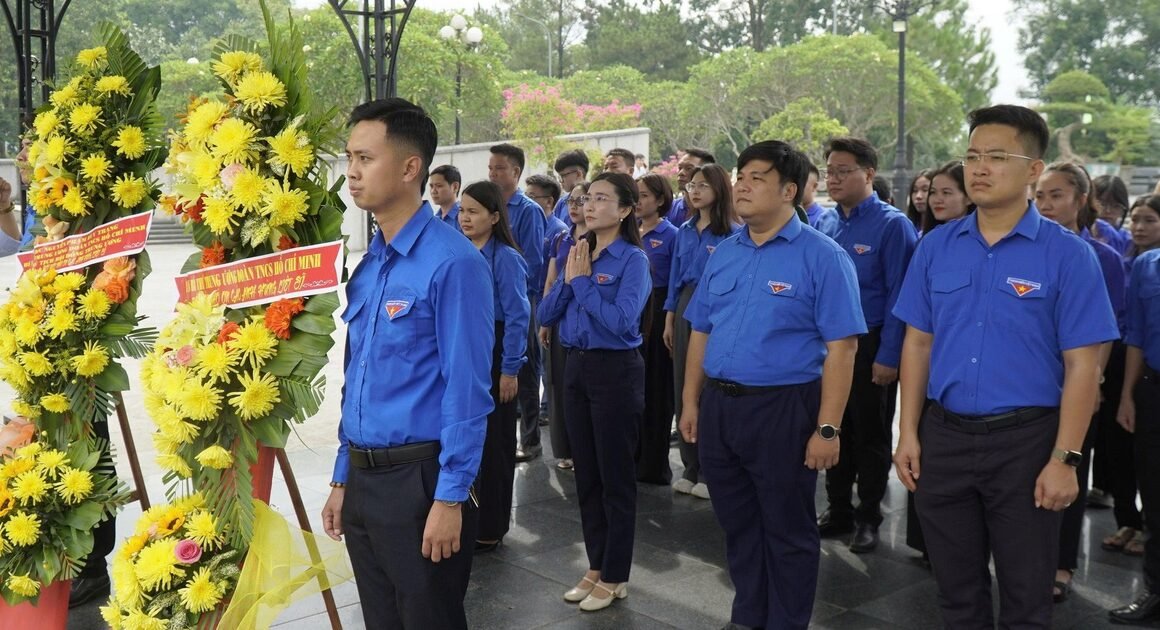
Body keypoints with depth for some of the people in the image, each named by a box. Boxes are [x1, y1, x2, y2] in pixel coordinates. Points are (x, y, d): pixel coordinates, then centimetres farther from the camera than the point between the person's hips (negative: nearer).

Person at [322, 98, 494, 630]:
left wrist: (450, 498, -17)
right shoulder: (366, 267, 8)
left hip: (420, 480, -7)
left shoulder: (452, 263, -15)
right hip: (363, 480, 8)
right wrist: (342, 479, 15)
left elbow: (466, 391, -17)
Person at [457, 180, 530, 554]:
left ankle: (491, 529, 16)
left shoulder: (505, 258, -12)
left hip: (492, 354, -6)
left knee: (492, 441, 3)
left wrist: (510, 369, -16)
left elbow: (517, 317, -14)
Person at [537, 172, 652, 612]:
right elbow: (546, 315, 5)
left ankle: (614, 577, 16)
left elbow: (622, 321, -23)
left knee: (615, 475, 3)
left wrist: (583, 281, -16)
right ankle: (596, 566, 28)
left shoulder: (632, 259, -11)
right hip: (576, 366, 7)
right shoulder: (576, 254, 9)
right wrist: (568, 279, -9)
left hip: (616, 370, -7)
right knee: (586, 473, 14)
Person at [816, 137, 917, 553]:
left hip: (870, 347, -6)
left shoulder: (892, 225, -12)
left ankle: (868, 518, 21)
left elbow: (898, 296, -15)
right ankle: (838, 511, 27)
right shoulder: (831, 224, 7)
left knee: (870, 436, 7)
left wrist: (888, 357, -19)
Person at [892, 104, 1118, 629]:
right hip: (944, 437, 3)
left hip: (1024, 441, -3)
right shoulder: (936, 246, 3)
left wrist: (1063, 459, -13)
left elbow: (1082, 365, -8)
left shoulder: (1066, 254, -8)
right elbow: (918, 343, 7)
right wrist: (909, 433, 3)